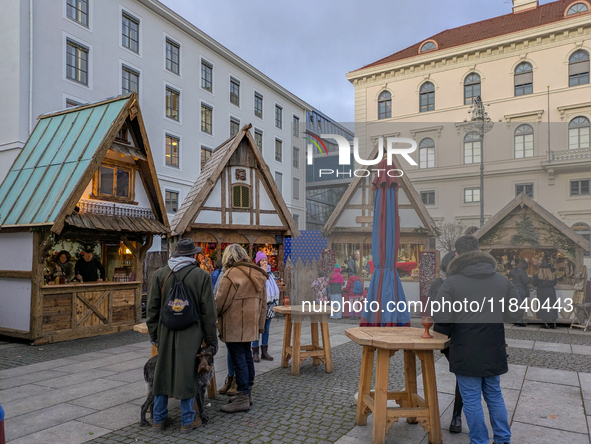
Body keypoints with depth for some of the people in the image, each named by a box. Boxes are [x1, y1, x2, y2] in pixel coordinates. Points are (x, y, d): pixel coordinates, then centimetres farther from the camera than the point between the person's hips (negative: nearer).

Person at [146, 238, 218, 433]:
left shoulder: (159, 274, 2)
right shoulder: (202, 276, -6)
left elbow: (152, 308, 4)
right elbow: (208, 312, -5)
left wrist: (154, 334, 13)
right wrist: (211, 340, 3)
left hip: (165, 333, 3)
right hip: (190, 335, -3)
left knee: (162, 372, 14)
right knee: (187, 374, 7)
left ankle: (159, 419, 26)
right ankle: (187, 420, 18)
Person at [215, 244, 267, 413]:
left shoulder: (231, 274, -14)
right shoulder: (256, 274, 11)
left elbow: (220, 302, -12)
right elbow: (263, 301, 14)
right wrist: (261, 323, 18)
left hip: (234, 325, -8)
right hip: (250, 324, 8)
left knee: (239, 359, -3)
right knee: (247, 356, 16)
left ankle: (242, 399, 3)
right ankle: (247, 394, 26)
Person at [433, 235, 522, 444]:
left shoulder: (452, 281, -14)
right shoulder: (502, 280, 1)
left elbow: (439, 316, -21)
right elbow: (517, 312, 3)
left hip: (466, 352, -5)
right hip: (494, 352, 5)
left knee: (472, 400, 9)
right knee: (495, 396, 22)